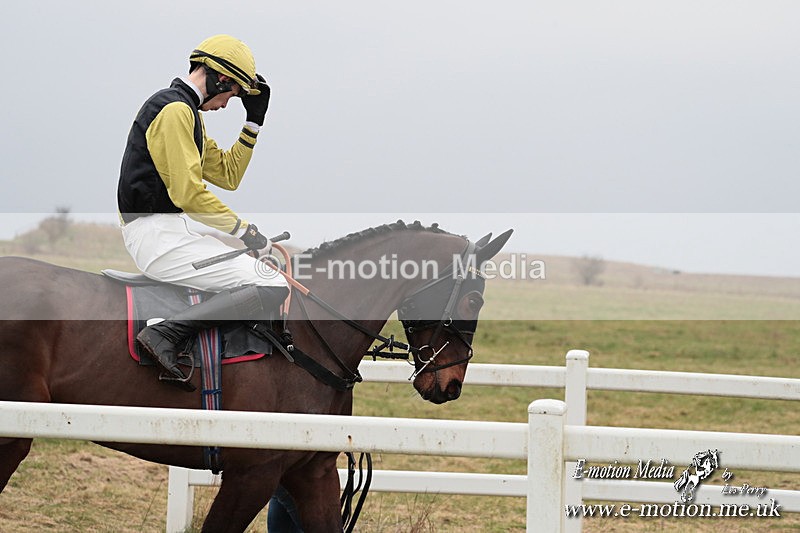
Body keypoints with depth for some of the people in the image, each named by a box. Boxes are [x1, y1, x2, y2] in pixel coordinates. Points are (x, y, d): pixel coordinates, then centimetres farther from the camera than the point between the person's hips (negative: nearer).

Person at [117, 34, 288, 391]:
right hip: (158, 235, -11)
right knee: (271, 286, -19)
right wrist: (243, 230, -10)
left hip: (166, 232, 11)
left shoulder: (188, 113, 21)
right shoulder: (174, 110, -12)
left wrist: (254, 122, 18)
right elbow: (188, 194, -19)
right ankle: (166, 334, -29)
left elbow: (228, 175, 23)